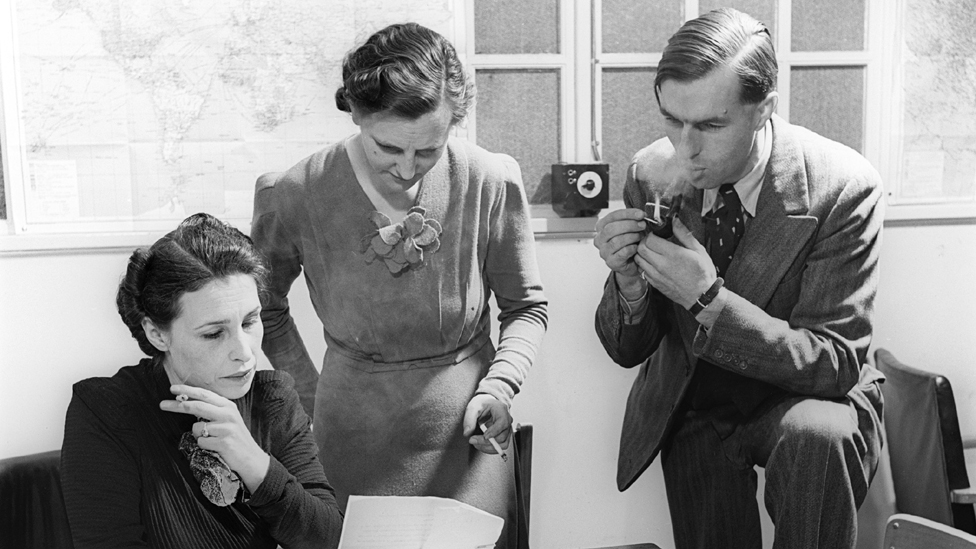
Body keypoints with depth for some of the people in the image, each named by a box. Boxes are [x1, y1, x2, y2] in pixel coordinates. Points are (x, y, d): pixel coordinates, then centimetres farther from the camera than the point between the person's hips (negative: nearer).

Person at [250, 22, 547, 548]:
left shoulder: (492, 182, -13)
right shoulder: (296, 196, -13)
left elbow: (526, 306, 2)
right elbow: (266, 308, 6)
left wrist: (498, 387, -12)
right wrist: (311, 395, 2)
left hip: (463, 432, 1)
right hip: (355, 436, 0)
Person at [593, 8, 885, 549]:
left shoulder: (842, 188, -22)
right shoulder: (651, 173, -11)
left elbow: (836, 364, -21)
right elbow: (627, 351, -4)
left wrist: (708, 299, -33)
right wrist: (628, 281, -28)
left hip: (803, 397, -3)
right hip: (691, 412, 4)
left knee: (818, 433, -33)